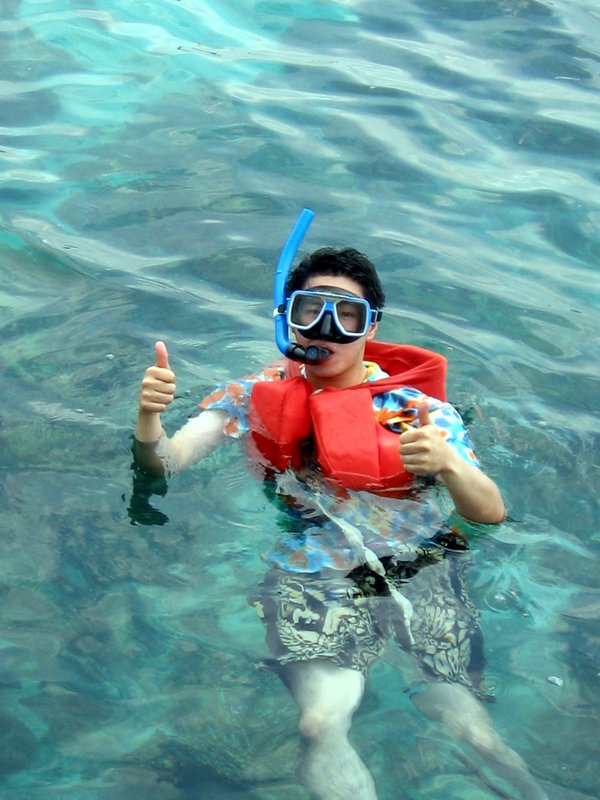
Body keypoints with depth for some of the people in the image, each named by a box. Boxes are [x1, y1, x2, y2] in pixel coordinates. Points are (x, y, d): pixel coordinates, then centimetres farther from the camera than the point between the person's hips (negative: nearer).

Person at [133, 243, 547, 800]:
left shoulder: (417, 406, 10)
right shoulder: (255, 397, 13)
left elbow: (492, 513, 3)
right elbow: (165, 461, 2)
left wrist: (449, 464, -19)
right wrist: (149, 420, -21)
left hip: (423, 571, 1)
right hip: (315, 578, 0)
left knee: (470, 729, -19)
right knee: (322, 723, -30)